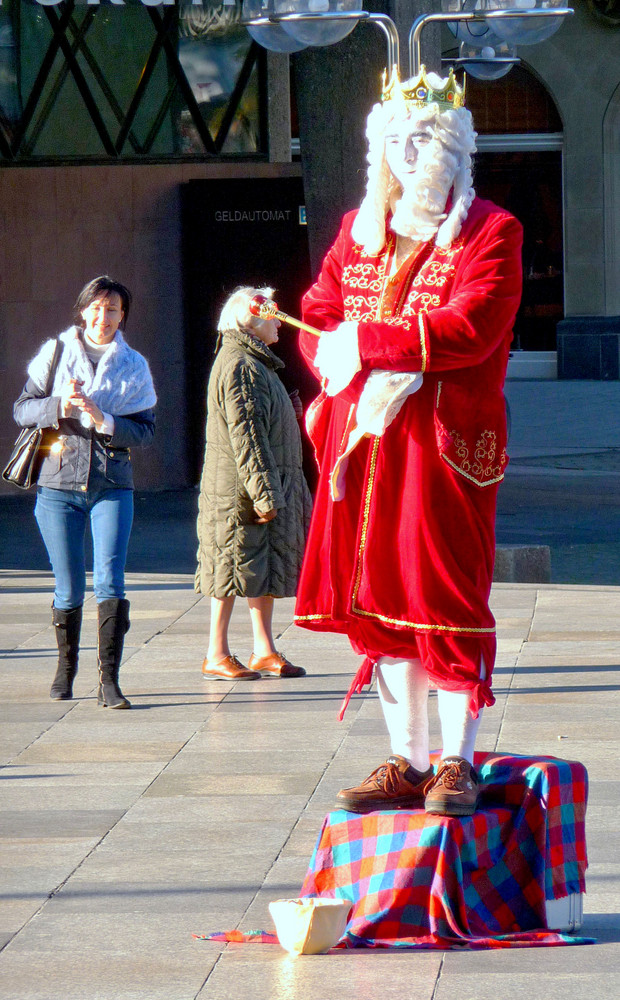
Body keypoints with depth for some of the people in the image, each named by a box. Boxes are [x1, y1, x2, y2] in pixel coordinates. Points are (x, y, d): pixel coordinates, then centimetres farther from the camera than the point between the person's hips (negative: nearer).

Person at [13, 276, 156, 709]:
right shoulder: (55, 353, 7)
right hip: (59, 484, 0)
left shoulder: (133, 365, 7)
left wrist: (102, 419, -14)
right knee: (69, 590, 4)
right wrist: (59, 407, -14)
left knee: (110, 583, -14)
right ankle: (66, 668, 26)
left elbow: (145, 430, 2)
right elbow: (23, 409, 4)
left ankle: (109, 681, -14)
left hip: (112, 486, 0)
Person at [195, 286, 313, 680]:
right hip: (239, 490, -10)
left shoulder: (255, 363, 18)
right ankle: (217, 655, 0)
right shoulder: (238, 366, -16)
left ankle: (264, 650, 15)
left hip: (270, 484, 10)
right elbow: (244, 436, -21)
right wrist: (263, 495, -23)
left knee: (267, 571, 10)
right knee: (235, 568, -5)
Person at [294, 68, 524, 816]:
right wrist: (376, 375, -7)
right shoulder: (357, 232, 17)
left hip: (443, 444, -6)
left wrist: (364, 343, -15)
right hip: (363, 440, 6)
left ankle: (457, 764, 0)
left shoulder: (489, 233, -2)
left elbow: (468, 329, -15)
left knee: (446, 602, -7)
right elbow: (315, 321, 12)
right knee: (379, 602, 6)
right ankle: (406, 762, 13)